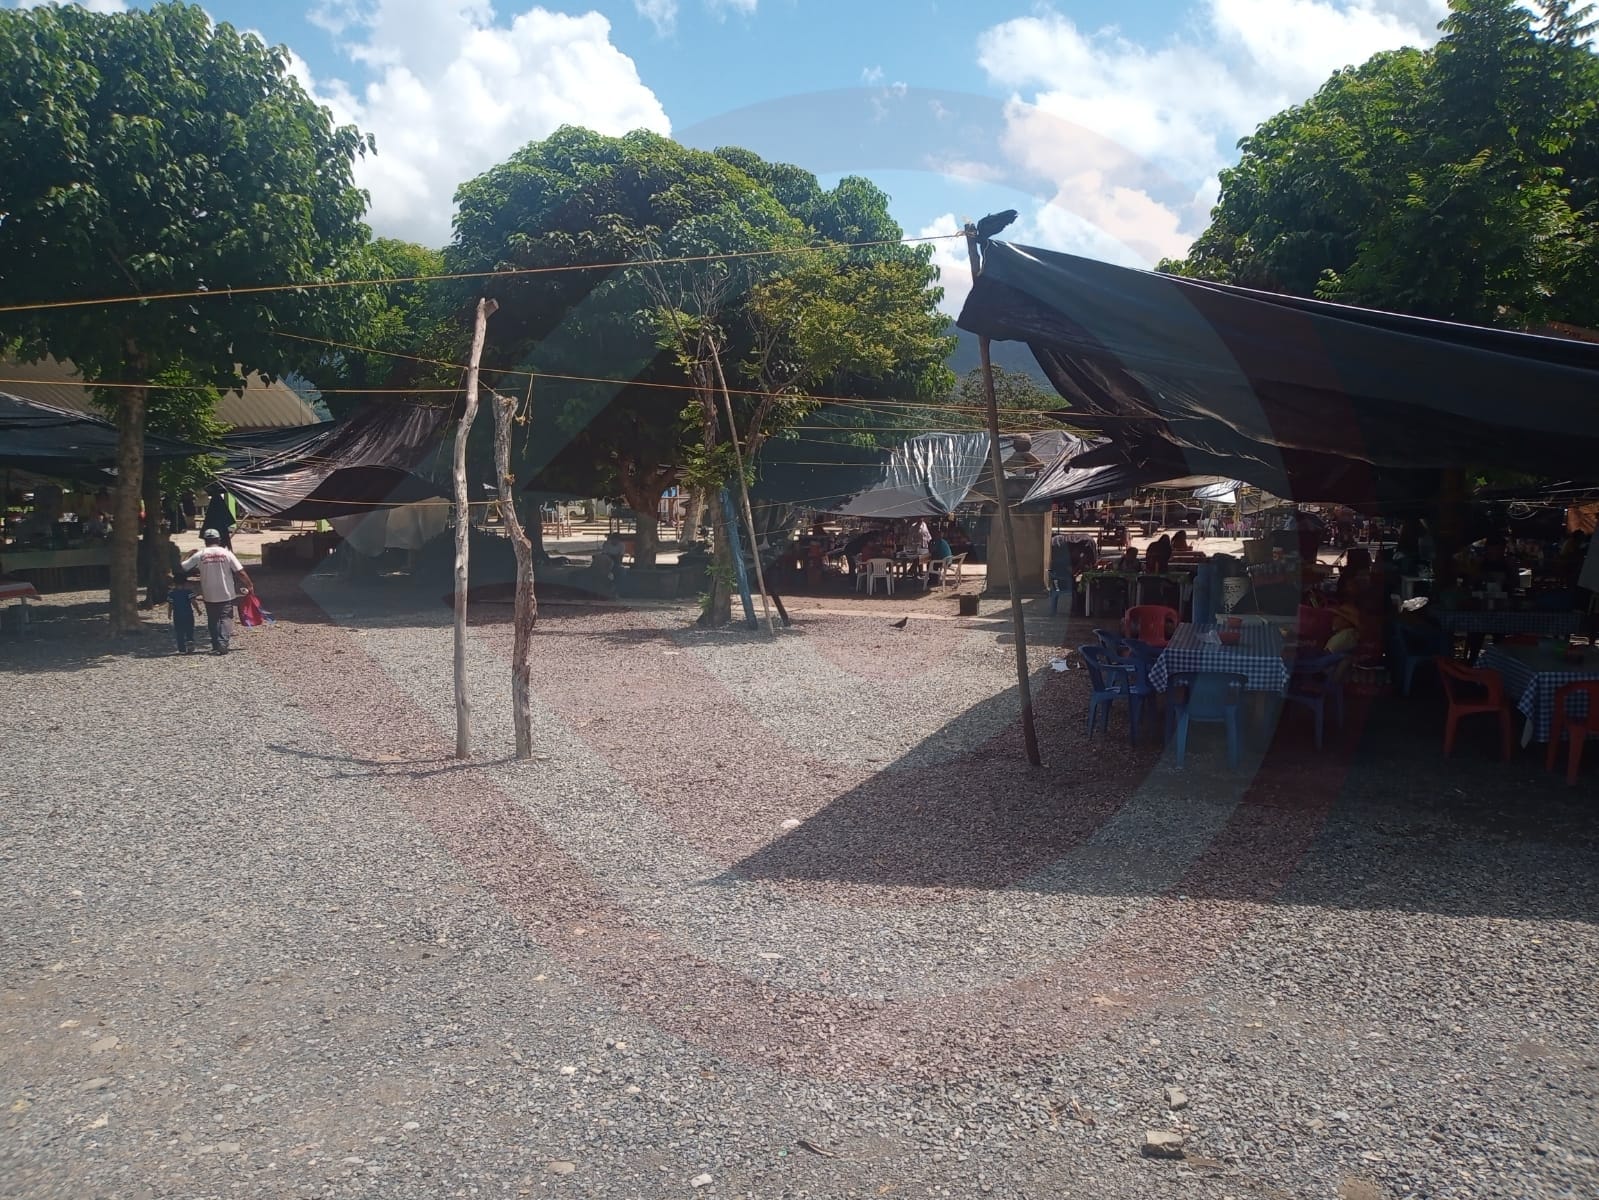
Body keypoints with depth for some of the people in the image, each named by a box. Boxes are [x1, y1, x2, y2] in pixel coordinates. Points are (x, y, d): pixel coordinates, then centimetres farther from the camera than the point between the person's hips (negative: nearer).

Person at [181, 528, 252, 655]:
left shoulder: (200, 555, -4)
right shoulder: (226, 553, -5)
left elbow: (183, 568, 0)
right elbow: (240, 572, -8)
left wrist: (189, 555, 16)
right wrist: (250, 585, 1)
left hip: (209, 595, 1)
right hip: (226, 594, -1)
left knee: (212, 621, 12)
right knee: (225, 619, 0)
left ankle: (216, 645, 8)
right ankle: (223, 644, -16)